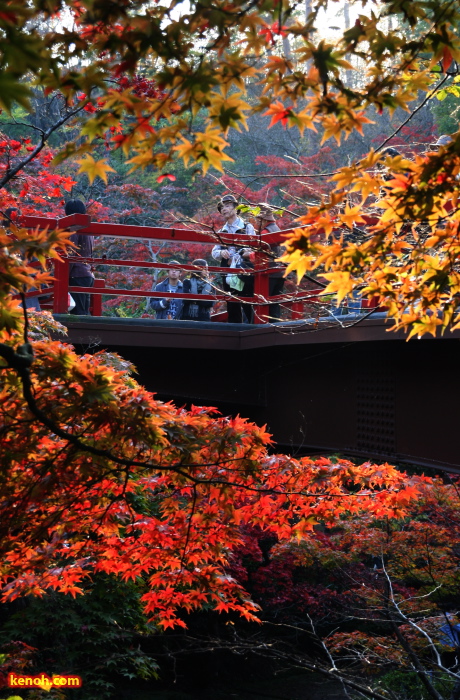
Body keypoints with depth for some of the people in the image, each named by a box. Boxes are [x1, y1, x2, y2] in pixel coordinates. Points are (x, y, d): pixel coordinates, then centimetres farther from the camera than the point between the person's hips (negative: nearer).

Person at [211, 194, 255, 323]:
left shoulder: (247, 228, 4)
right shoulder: (222, 231, 17)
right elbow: (214, 252, 11)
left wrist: (249, 252, -25)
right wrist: (221, 253, -11)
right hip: (228, 274, 4)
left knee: (247, 305, -8)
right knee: (232, 307, 6)